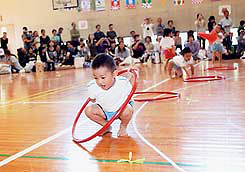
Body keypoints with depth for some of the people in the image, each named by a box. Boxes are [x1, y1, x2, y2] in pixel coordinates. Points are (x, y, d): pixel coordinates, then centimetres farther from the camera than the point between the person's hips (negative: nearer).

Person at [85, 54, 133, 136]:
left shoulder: (123, 83, -31)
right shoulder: (92, 86, -23)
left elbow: (130, 91, -7)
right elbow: (93, 100, 1)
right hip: (104, 111, 3)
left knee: (127, 110, -34)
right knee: (89, 110, -19)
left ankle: (123, 127, 2)